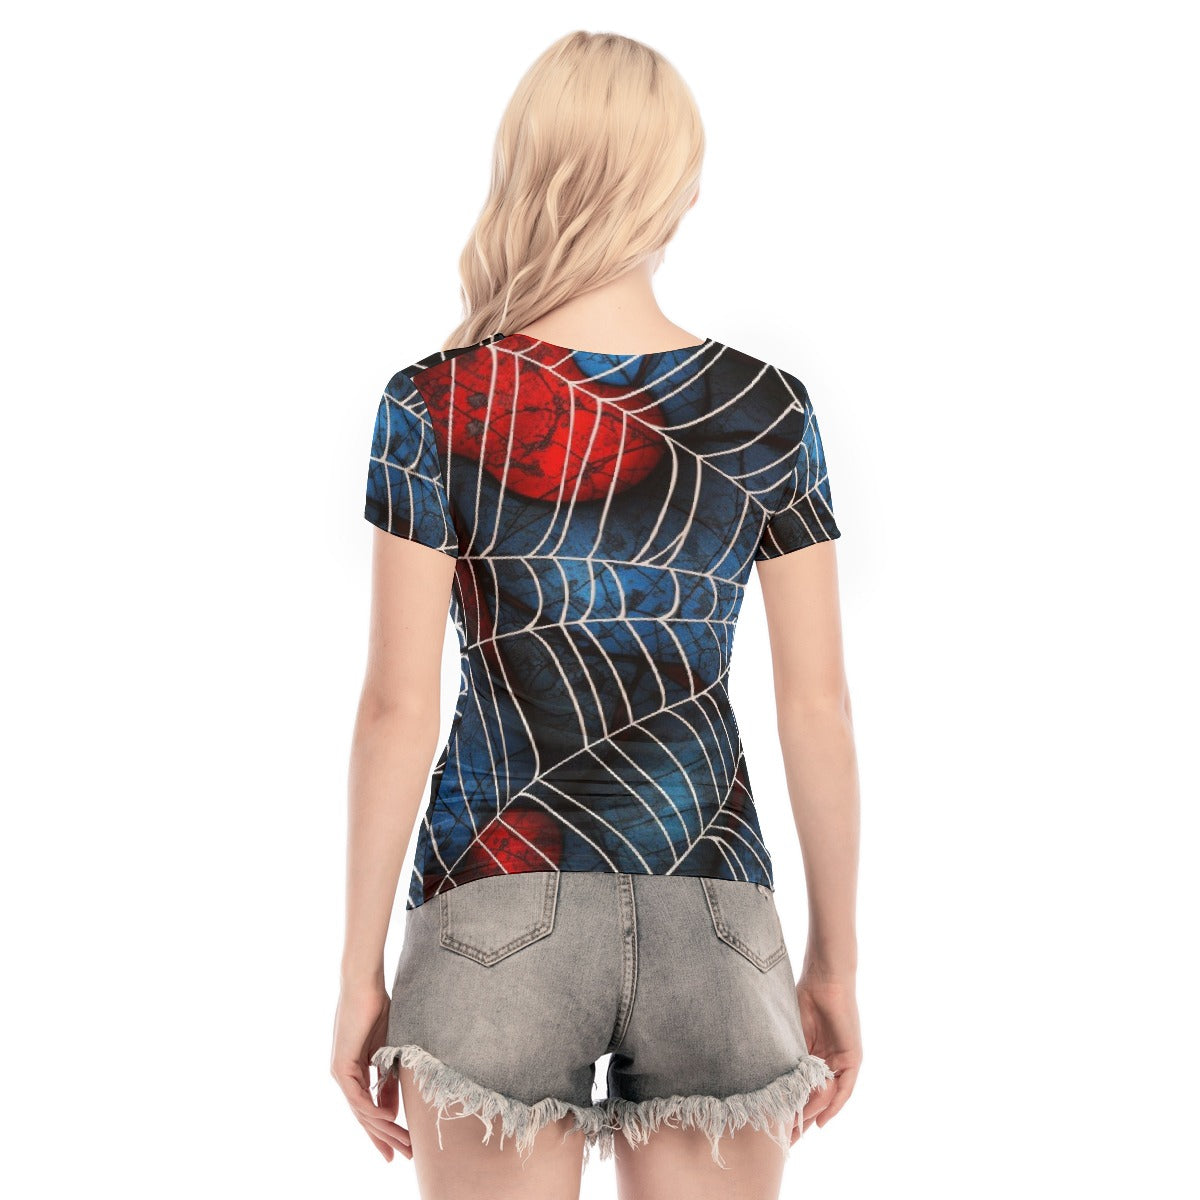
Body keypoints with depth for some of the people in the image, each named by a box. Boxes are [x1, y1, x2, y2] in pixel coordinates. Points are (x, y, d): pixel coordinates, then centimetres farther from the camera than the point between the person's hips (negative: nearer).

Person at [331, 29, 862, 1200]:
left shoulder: (434, 407, -4)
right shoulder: (767, 410, 2)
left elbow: (398, 708, -5)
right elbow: (817, 706, 3)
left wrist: (360, 970, 3)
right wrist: (835, 962, 12)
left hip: (498, 905, -1)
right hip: (716, 918, 2)